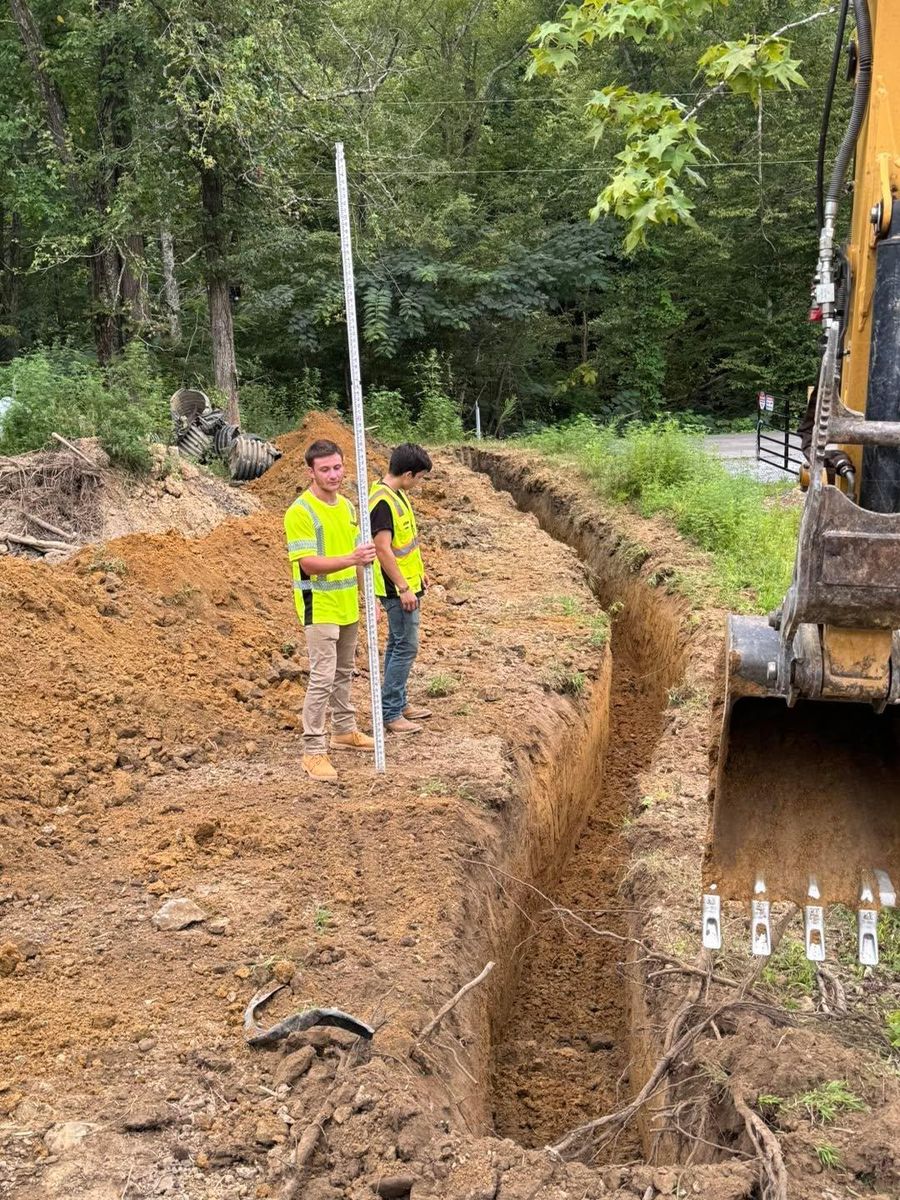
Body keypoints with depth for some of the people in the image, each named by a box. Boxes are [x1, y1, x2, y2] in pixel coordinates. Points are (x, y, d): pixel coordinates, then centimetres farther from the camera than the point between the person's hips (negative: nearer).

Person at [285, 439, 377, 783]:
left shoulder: (347, 506, 8)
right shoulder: (300, 512, -17)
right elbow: (308, 563, -24)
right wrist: (351, 559, -36)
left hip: (348, 607, 8)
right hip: (319, 608, -7)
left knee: (343, 673, 19)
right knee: (322, 678, -8)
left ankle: (344, 730, 35)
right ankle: (314, 750, -2)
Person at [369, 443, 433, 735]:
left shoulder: (396, 495, 9)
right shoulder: (382, 501, -22)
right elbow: (383, 549, -25)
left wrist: (418, 572, 23)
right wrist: (404, 588, -23)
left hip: (406, 584, 10)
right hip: (398, 589, -10)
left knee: (398, 645, 16)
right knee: (406, 647, -5)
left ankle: (399, 703, 27)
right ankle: (389, 714, 1)